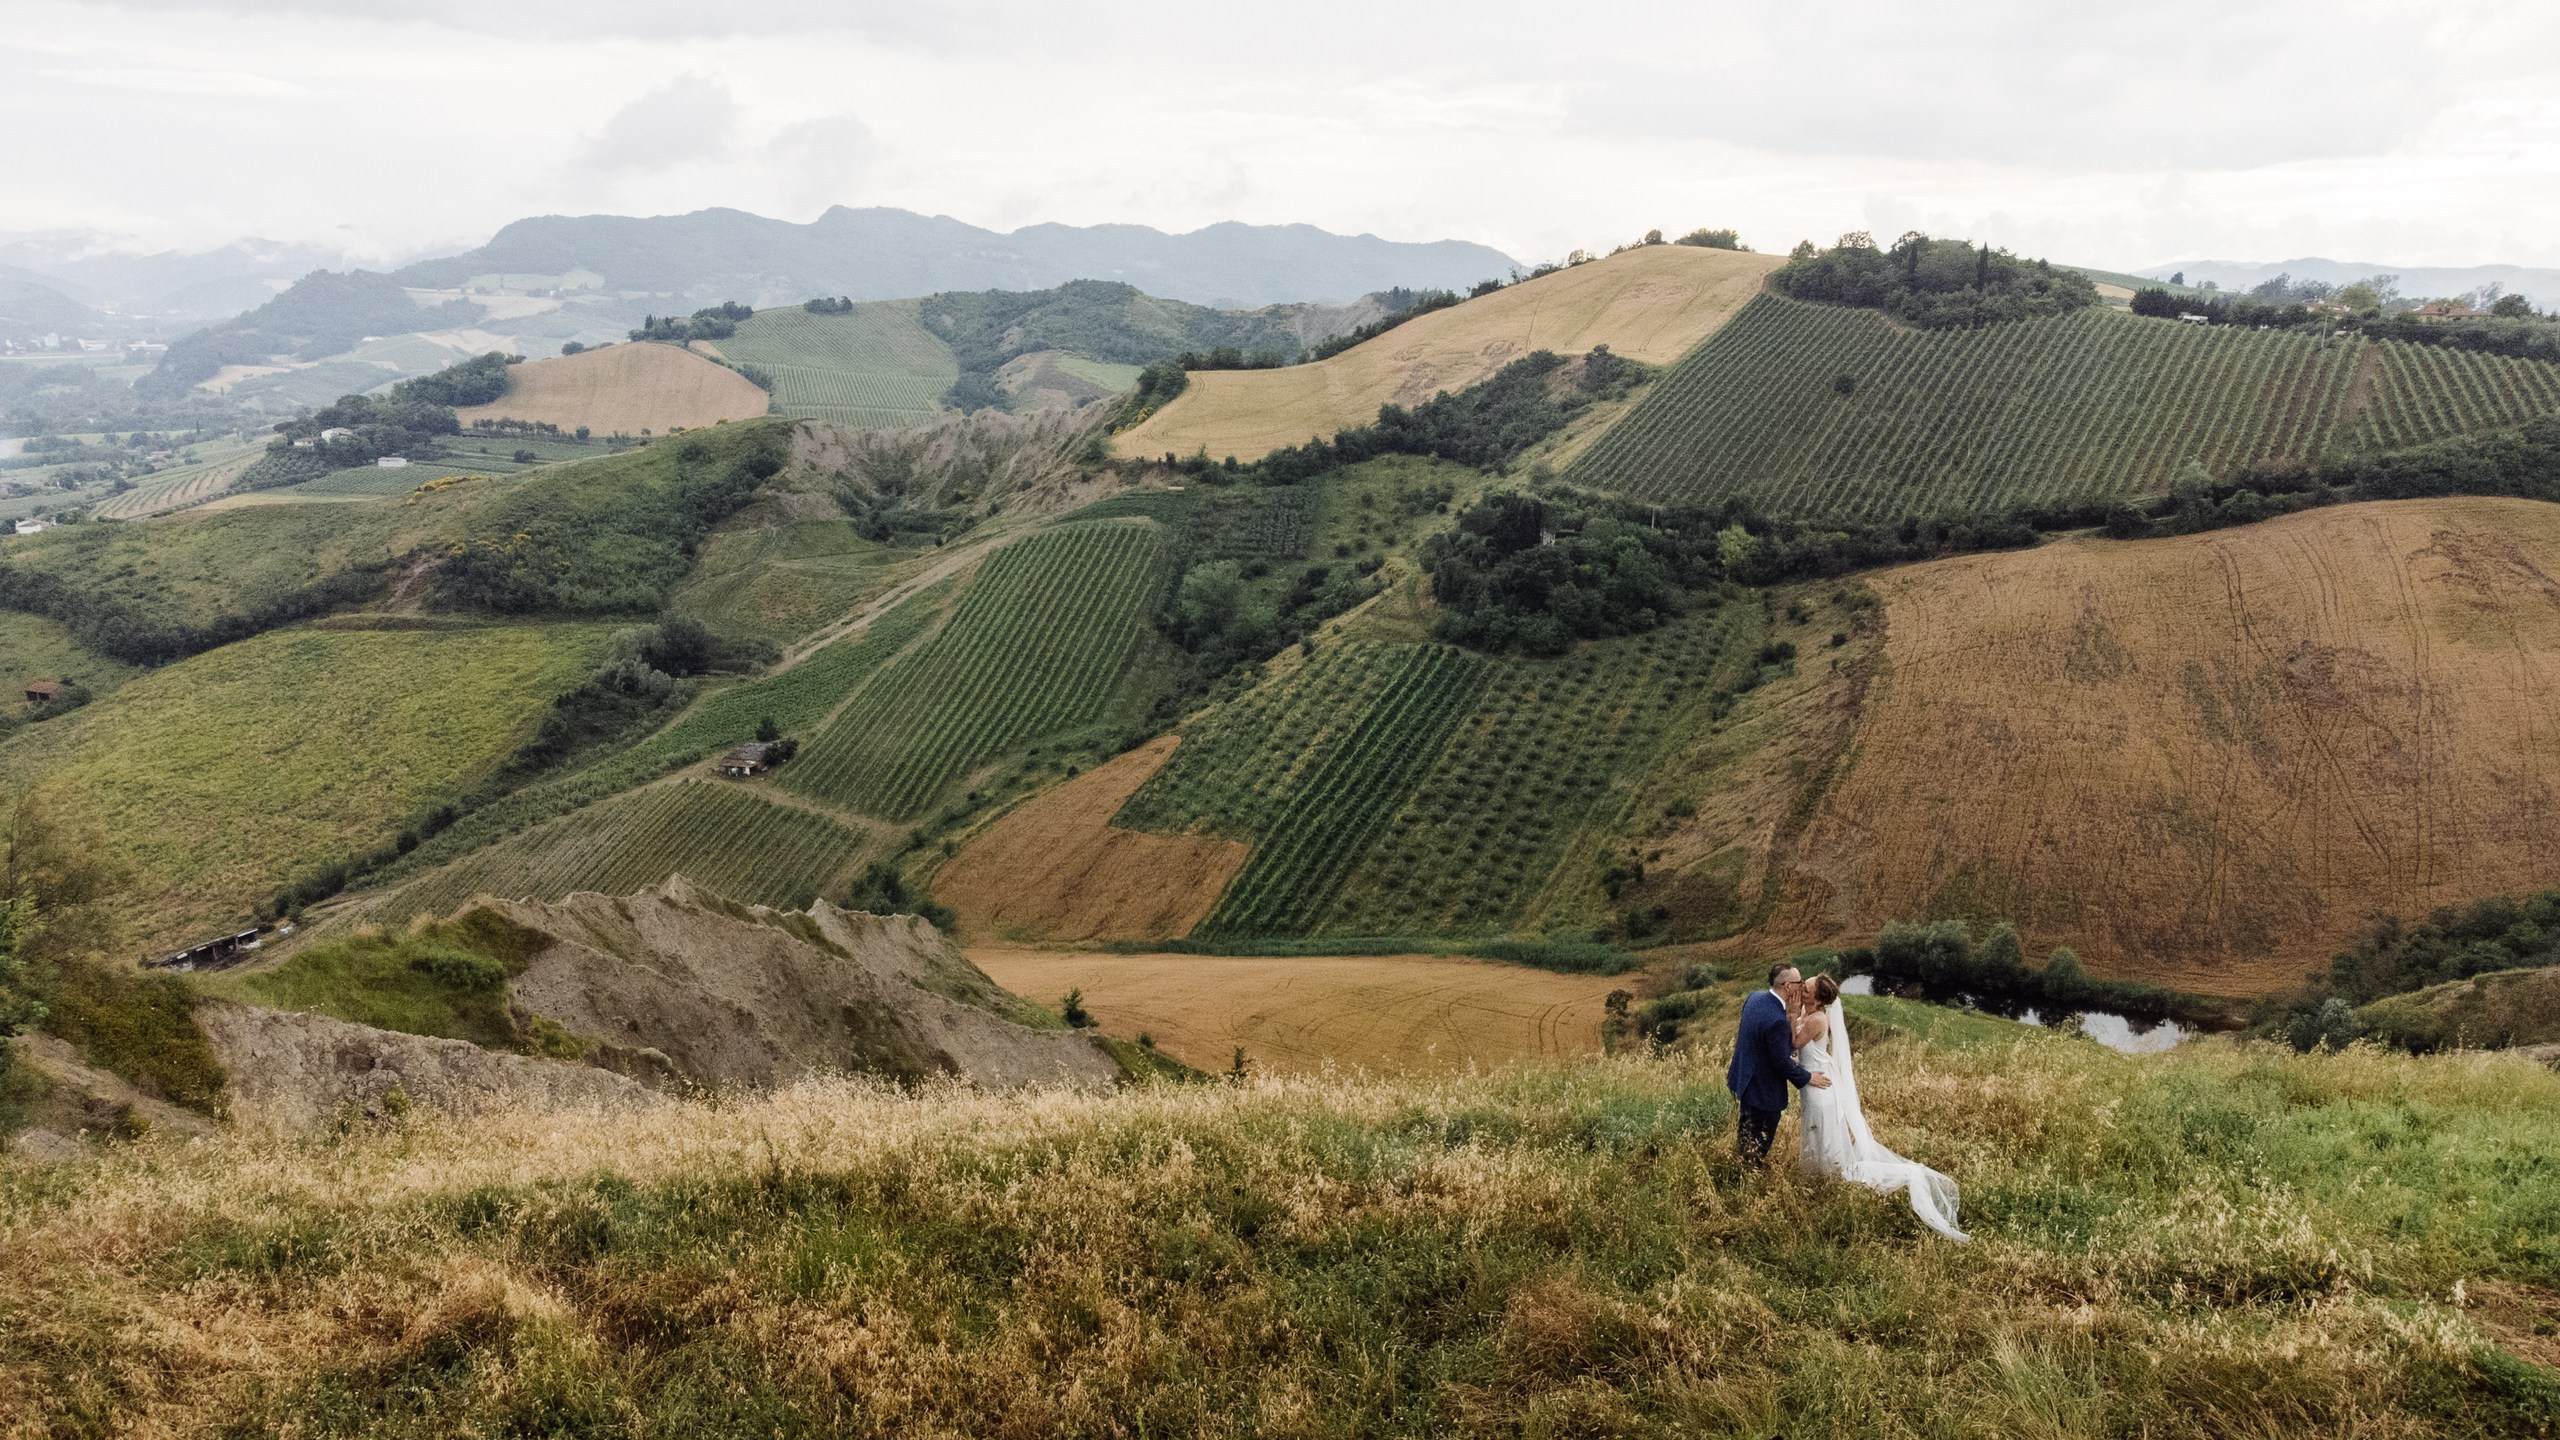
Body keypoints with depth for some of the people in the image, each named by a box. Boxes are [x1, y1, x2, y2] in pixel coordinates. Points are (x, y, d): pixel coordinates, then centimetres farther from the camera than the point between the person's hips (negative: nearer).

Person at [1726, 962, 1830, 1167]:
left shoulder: (1755, 997, -7)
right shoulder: (1777, 1021, -35)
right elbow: (1782, 1061, -25)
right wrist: (1807, 1078, -10)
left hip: (1744, 1079, 9)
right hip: (1764, 1090, -9)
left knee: (1747, 1132, 30)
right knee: (1760, 1142, 14)